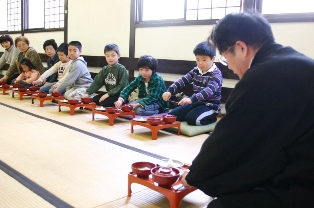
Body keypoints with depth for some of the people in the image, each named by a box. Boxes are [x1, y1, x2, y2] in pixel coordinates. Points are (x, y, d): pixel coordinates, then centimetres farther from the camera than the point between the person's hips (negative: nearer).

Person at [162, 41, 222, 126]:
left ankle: (211, 118, -2)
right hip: (196, 103, 7)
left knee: (192, 118, -32)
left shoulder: (216, 74, -15)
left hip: (210, 106, -7)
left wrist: (191, 99, -47)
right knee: (172, 115, 0)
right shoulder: (195, 71, 6)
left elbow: (209, 90, -31)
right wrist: (170, 91, -18)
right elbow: (182, 80, 1)